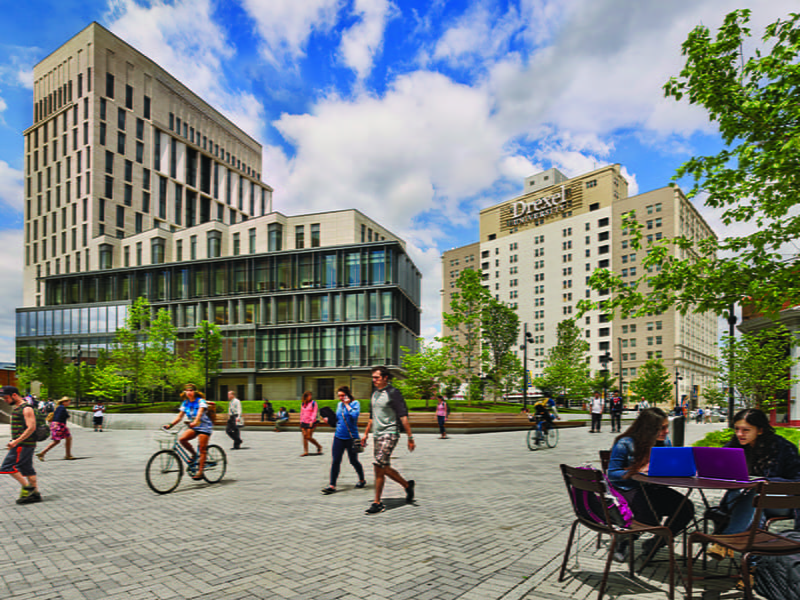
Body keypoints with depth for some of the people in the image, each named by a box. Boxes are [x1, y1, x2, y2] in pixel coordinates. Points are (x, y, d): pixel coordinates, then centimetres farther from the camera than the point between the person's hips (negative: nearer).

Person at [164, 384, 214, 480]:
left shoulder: (201, 401, -13)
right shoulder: (185, 403, 5)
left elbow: (200, 412, -31)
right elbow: (180, 416, 1)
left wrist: (195, 422, -50)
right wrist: (170, 424, -15)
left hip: (204, 426, -6)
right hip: (194, 427, 6)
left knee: (202, 449, -10)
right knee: (182, 439, -20)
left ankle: (200, 472, -5)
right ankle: (194, 455, 3)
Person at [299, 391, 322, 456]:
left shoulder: (313, 403, -5)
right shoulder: (303, 403, 12)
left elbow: (314, 413, -8)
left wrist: (312, 421, -15)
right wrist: (301, 420, 14)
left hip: (311, 422, -5)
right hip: (304, 422, 6)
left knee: (309, 437, -7)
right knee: (304, 437, 2)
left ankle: (319, 446, 13)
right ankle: (305, 452, 7)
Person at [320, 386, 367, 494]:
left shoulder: (355, 403, -6)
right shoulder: (339, 404, 10)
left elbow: (354, 415, -24)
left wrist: (347, 404, -16)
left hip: (351, 437, -4)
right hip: (338, 436, 4)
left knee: (353, 461, 9)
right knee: (335, 461, -4)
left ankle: (362, 480, 31)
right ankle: (332, 485, -1)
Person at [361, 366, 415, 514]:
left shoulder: (393, 393, -11)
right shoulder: (375, 393, 13)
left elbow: (403, 416, -13)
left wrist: (410, 438, -16)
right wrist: (366, 434, 22)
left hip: (390, 433, -8)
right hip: (378, 434, 8)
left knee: (379, 466, -11)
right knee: (385, 469, 11)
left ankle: (377, 503, -1)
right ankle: (407, 485, 32)